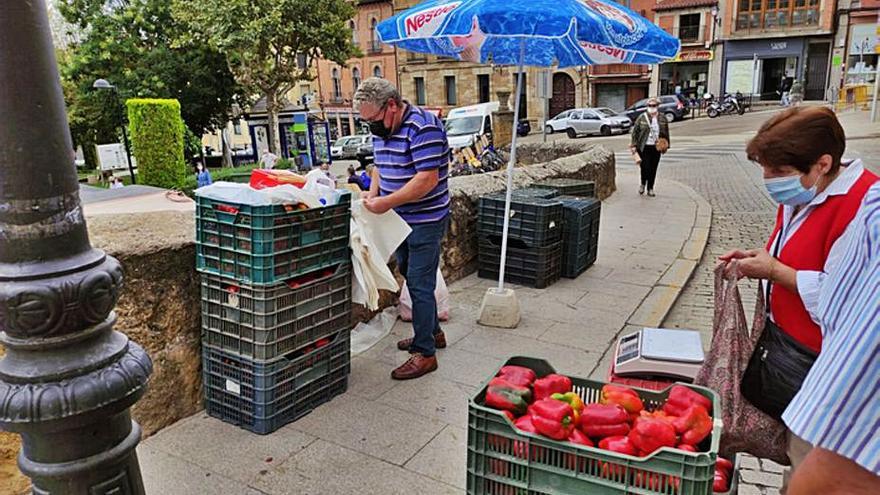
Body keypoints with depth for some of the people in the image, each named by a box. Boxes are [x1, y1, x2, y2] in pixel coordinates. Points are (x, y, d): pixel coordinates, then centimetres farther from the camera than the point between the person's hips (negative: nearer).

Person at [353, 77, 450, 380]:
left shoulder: (423, 127, -20)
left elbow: (428, 178, -27)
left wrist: (386, 202, -26)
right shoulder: (381, 129, 8)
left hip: (426, 220, -9)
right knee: (410, 277, 18)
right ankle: (432, 332, 36)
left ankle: (425, 353, 6)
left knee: (420, 284, -5)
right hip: (401, 219, 9)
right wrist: (372, 193, 0)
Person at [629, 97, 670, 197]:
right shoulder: (641, 118, -2)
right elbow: (635, 132, -1)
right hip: (644, 147, -3)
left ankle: (650, 189, 18)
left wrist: (666, 145, 11)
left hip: (656, 148, 3)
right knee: (645, 167, -9)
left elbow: (666, 133, 13)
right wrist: (633, 145, -6)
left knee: (653, 169, 6)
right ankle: (642, 184, 19)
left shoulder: (662, 118, 6)